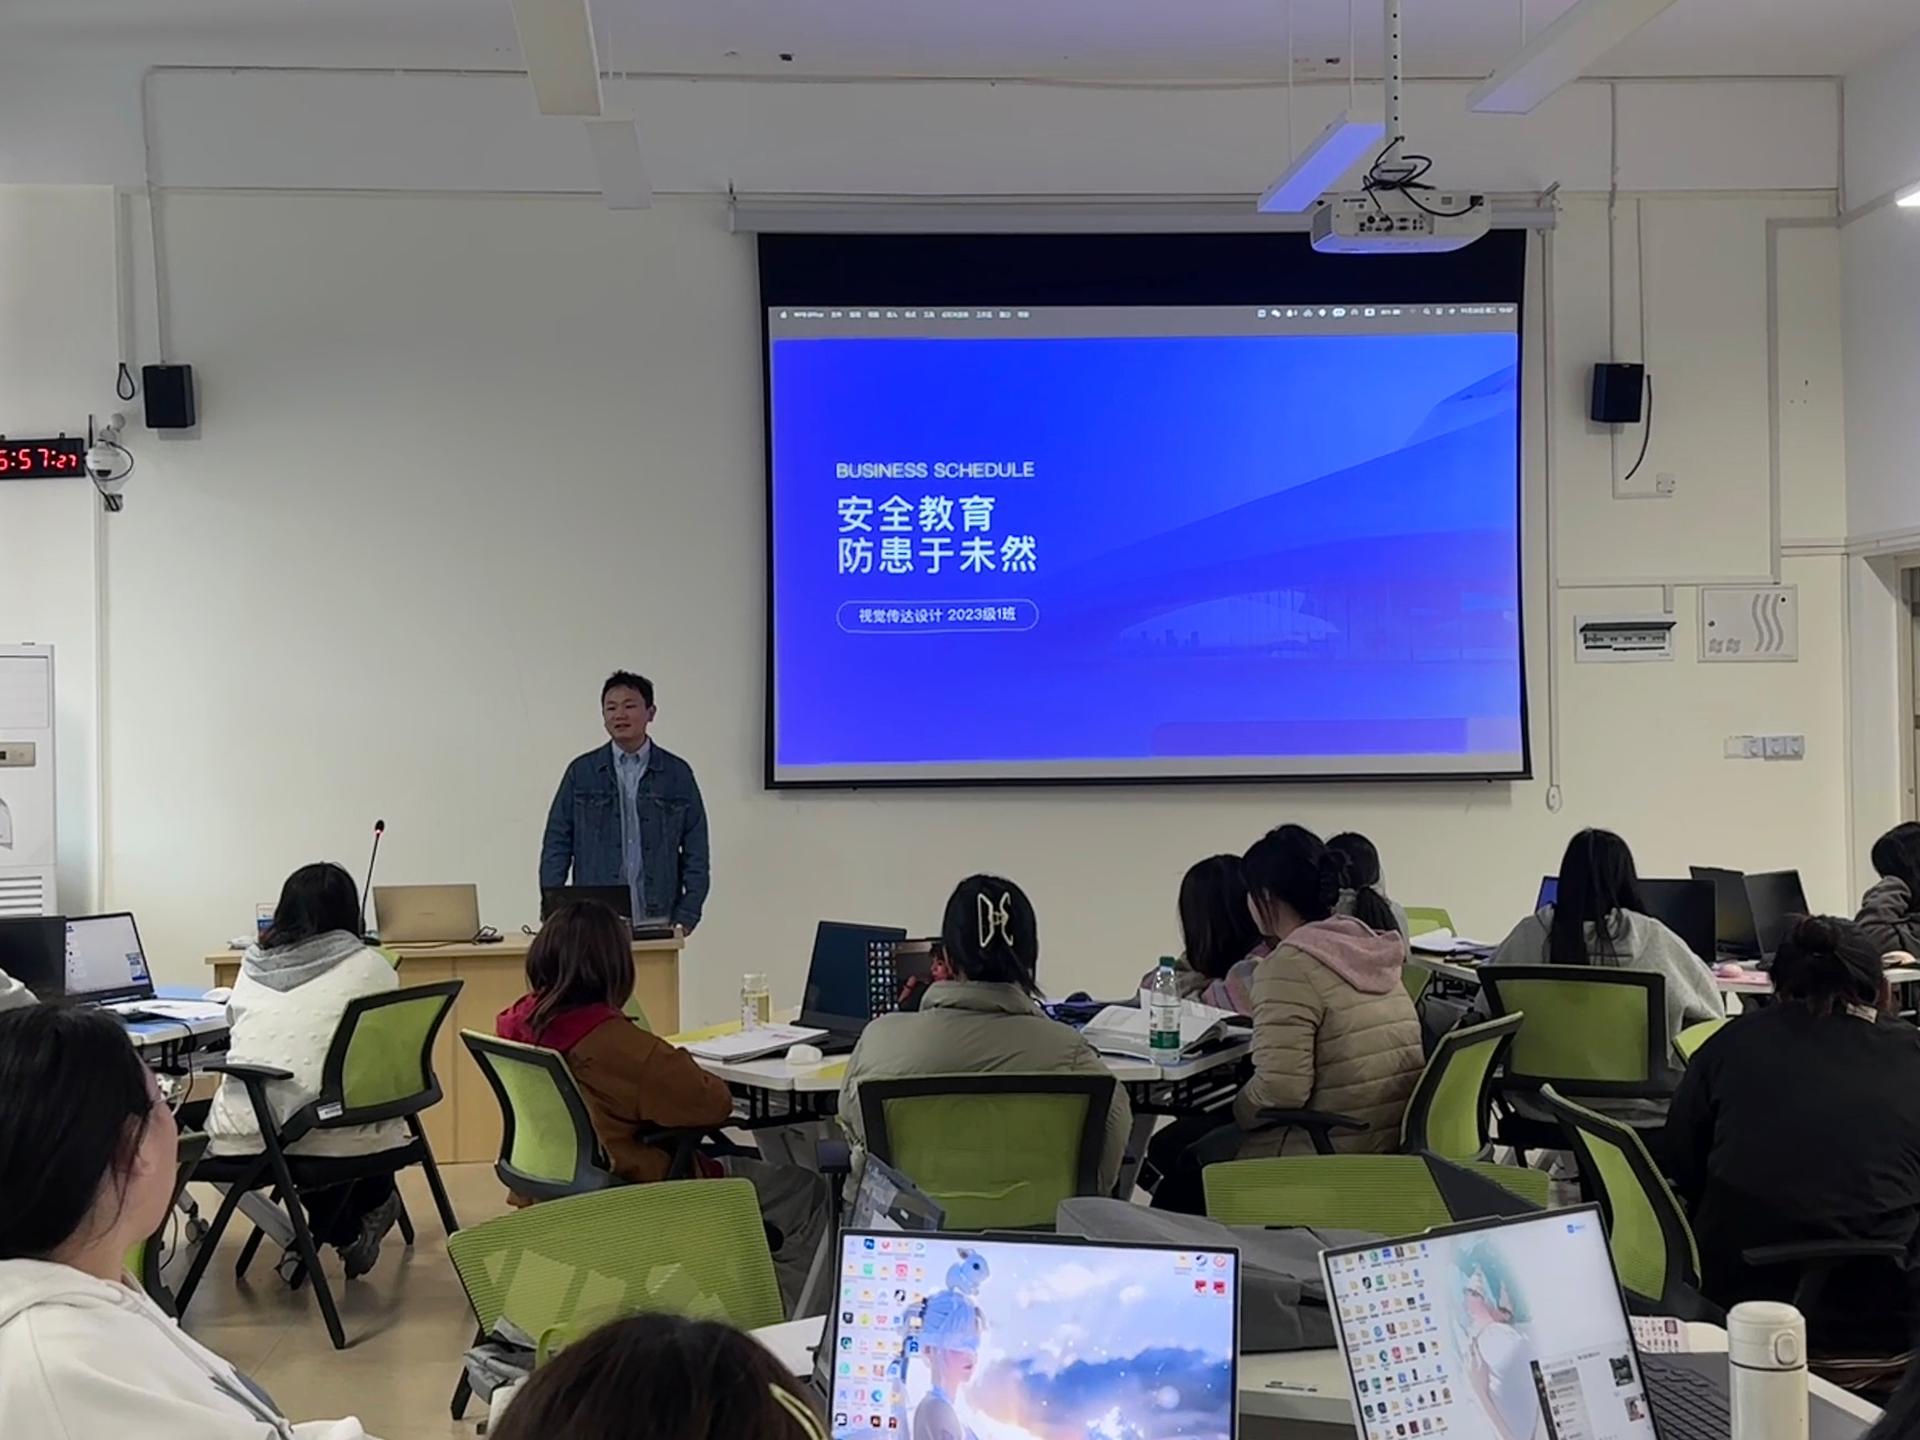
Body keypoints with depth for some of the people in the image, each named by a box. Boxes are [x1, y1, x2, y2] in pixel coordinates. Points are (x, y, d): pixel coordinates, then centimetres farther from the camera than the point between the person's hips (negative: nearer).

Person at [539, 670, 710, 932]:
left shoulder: (677, 773, 5)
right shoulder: (581, 772, 6)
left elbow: (695, 851, 6)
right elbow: (556, 845, 6)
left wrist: (686, 916, -2)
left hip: (657, 921, 0)